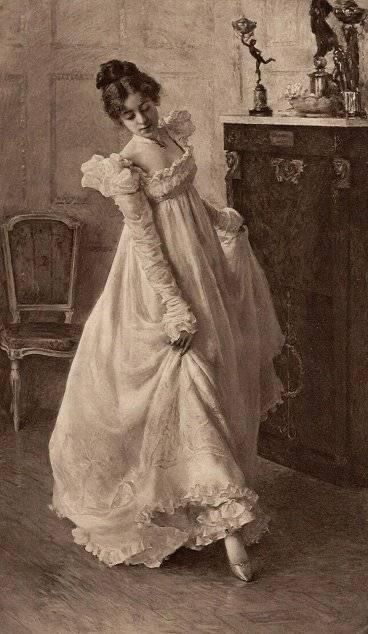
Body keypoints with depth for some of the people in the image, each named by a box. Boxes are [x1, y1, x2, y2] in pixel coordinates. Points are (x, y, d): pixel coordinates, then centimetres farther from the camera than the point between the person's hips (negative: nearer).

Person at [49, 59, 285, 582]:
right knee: (190, 386, -8)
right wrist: (174, 304, -22)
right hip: (164, 279, -8)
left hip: (202, 265, 8)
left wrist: (223, 218, 8)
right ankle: (229, 519, -6)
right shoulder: (126, 165, -17)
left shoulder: (173, 135, 5)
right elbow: (144, 239, -20)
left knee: (219, 377, 15)